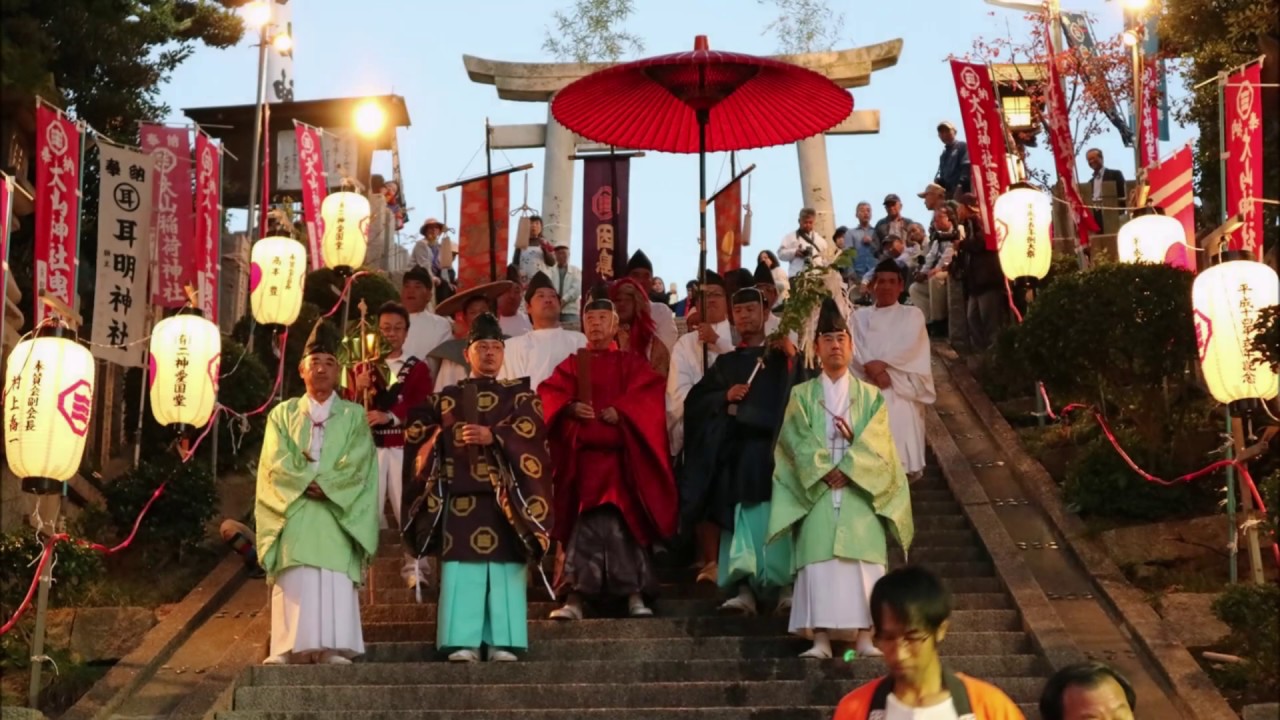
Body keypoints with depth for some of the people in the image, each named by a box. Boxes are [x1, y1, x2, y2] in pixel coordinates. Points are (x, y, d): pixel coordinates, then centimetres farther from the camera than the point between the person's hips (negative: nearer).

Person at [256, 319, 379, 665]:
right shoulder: (283, 414, 15)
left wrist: (325, 485, -15)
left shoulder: (354, 416, 12)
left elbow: (357, 466, -1)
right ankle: (290, 648, -15)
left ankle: (332, 648, -16)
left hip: (338, 514, -1)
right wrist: (307, 483, -14)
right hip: (294, 513, 1)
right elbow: (277, 463, 1)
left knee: (335, 581, -11)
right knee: (295, 580, -11)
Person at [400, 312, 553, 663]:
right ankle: (463, 642, -8)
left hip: (506, 495, -1)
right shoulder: (446, 397, 19)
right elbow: (416, 435, 16)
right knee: (461, 566, -7)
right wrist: (440, 432, -4)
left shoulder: (521, 395, 13)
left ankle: (503, 643, -6)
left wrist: (493, 436, -19)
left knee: (506, 567, -6)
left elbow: (531, 435, -5)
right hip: (460, 494, 1)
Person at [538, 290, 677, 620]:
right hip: (582, 452, 1)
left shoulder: (631, 362, 12)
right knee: (587, 520, -3)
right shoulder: (572, 364, 16)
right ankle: (576, 596, -6)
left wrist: (620, 411, -17)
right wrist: (570, 407, -16)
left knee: (623, 519, -5)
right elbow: (550, 393, 4)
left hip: (620, 453, -1)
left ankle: (634, 594, -2)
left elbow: (648, 394, -2)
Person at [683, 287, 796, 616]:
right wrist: (725, 397, -3)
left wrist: (793, 356, -14)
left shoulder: (782, 357, 13)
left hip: (772, 449, -2)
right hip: (735, 451, 2)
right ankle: (744, 589, -8)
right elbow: (695, 401, 13)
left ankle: (786, 586, -8)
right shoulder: (726, 363, 20)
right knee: (741, 521, -4)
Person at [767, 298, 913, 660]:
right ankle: (821, 639, -9)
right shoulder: (802, 395, 11)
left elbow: (877, 446, 1)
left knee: (862, 559, -7)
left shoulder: (870, 396, 12)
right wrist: (825, 472, -14)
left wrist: (849, 469, -13)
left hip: (860, 493, 0)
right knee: (818, 560, -8)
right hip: (816, 491, 0)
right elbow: (797, 442, -1)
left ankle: (864, 636, -6)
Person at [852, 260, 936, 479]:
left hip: (901, 389, -1)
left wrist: (882, 364, -17)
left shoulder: (912, 314, 15)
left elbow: (909, 347, -3)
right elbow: (855, 349, 3)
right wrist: (872, 369, -17)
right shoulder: (860, 316, 20)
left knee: (901, 430, -19)